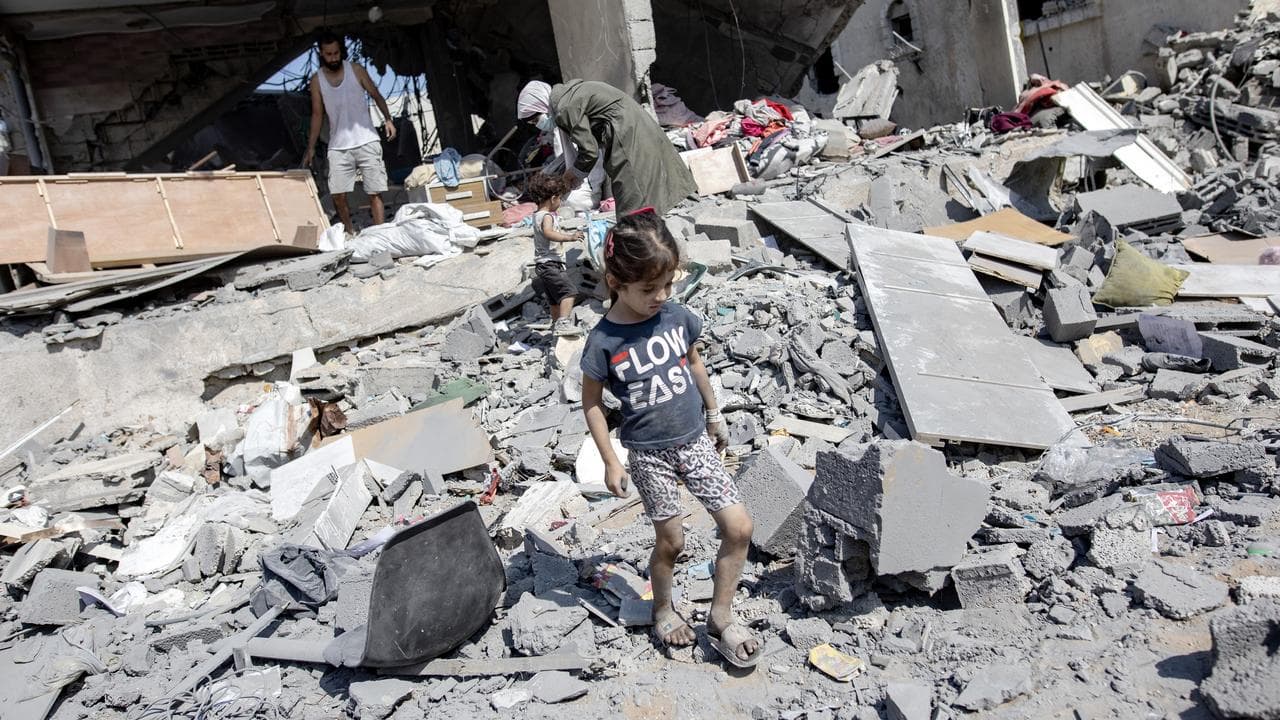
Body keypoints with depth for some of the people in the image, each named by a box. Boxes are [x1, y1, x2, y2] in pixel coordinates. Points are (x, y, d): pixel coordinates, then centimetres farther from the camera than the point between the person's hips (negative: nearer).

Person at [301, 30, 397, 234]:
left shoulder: (356, 70, 2)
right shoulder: (317, 80, 7)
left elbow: (376, 96, 7)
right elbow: (317, 114, 10)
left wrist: (388, 119, -11)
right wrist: (311, 148, 6)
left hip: (366, 142, -2)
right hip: (338, 146, 2)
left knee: (375, 192, -7)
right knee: (338, 194, -7)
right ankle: (350, 234, 7)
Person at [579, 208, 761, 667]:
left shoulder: (678, 317, -7)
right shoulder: (603, 342, -18)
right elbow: (591, 403, -7)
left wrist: (713, 413, 18)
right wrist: (610, 462, -6)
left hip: (695, 440, 4)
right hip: (648, 454, -4)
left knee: (739, 527, -1)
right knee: (671, 541, 9)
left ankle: (720, 617, 18)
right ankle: (663, 609, 39)